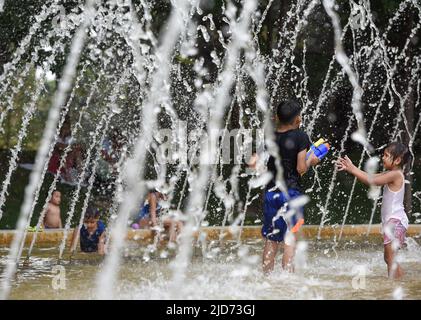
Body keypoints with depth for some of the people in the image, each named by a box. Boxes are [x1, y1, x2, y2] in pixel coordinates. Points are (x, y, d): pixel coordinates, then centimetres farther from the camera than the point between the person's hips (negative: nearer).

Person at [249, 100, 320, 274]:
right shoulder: (300, 137, -7)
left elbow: (253, 163, -3)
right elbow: (301, 169, -10)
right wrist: (311, 161, 9)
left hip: (271, 192, 4)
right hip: (291, 192, -4)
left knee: (271, 238, 13)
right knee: (290, 236, 0)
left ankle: (267, 275, 17)